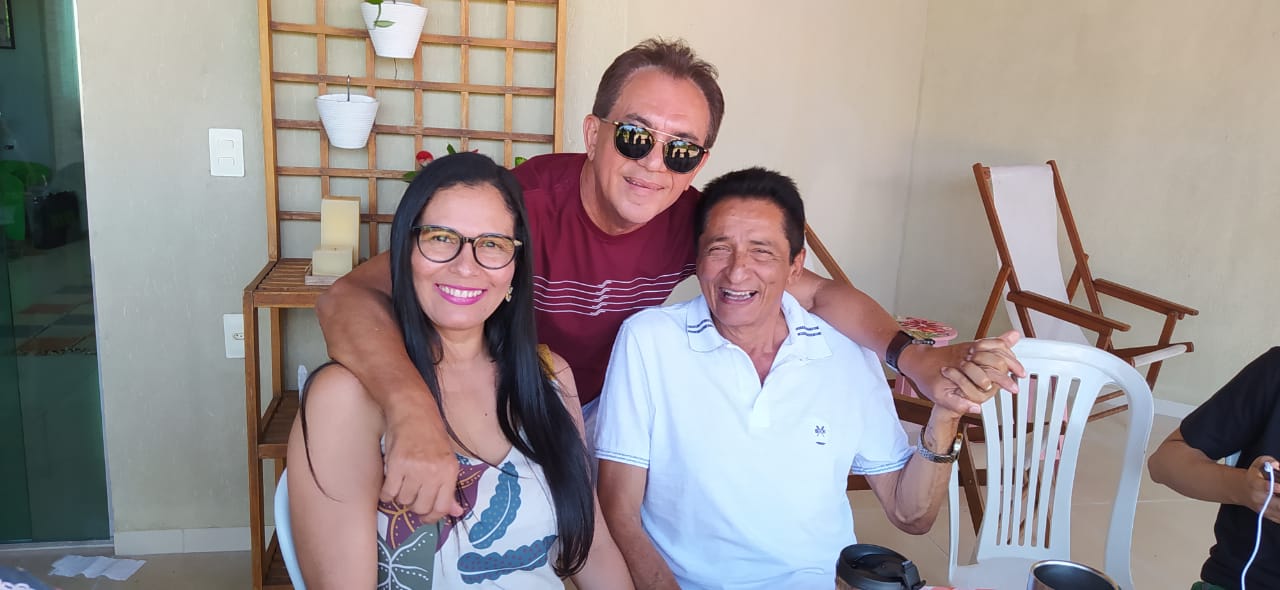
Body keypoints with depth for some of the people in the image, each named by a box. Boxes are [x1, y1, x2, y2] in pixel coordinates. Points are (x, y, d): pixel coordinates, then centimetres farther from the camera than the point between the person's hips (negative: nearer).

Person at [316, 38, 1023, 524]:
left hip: (593, 410, 4)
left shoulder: (691, 221, -18)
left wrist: (911, 355, -27)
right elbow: (349, 297, -40)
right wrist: (414, 412, -59)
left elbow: (818, 291, -9)